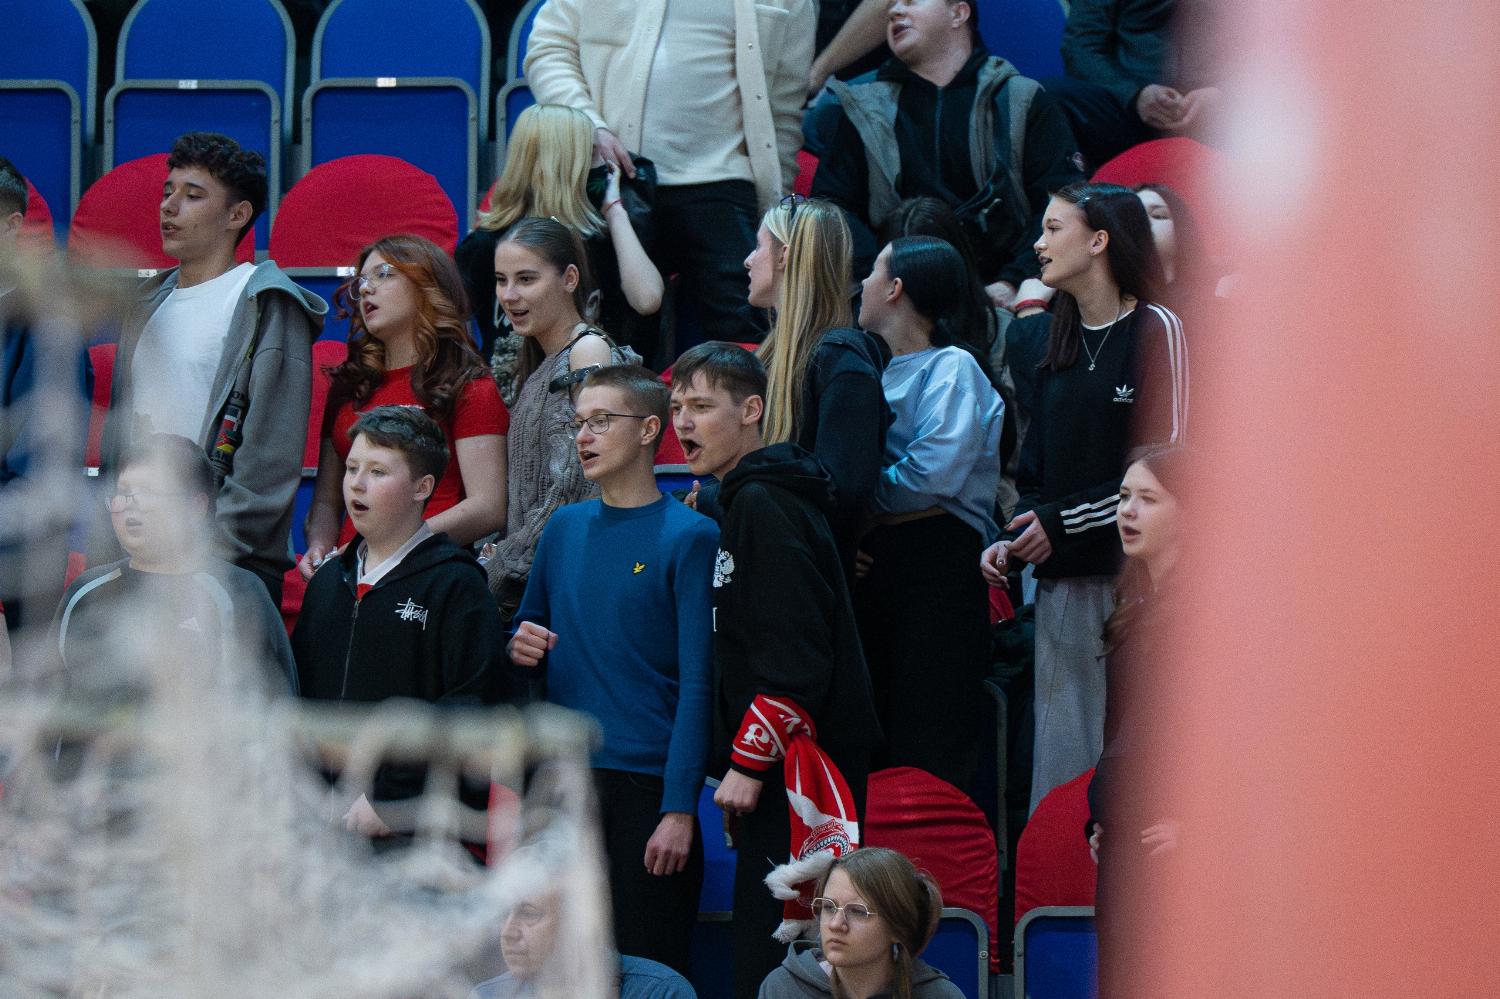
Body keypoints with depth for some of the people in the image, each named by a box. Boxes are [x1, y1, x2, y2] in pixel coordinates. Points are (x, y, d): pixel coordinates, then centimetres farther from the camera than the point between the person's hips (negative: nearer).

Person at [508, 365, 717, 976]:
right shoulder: (565, 529, 12)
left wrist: (680, 809, -16)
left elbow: (697, 684, -9)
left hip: (646, 782, -5)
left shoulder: (689, 536, -5)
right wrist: (520, 651, -2)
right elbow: (529, 634, 23)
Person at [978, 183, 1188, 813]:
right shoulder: (1061, 341, 19)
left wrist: (1061, 522, -11)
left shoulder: (1154, 329, -4)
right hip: (1062, 584, 7)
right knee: (1061, 761, 4)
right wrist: (1017, 537, 5)